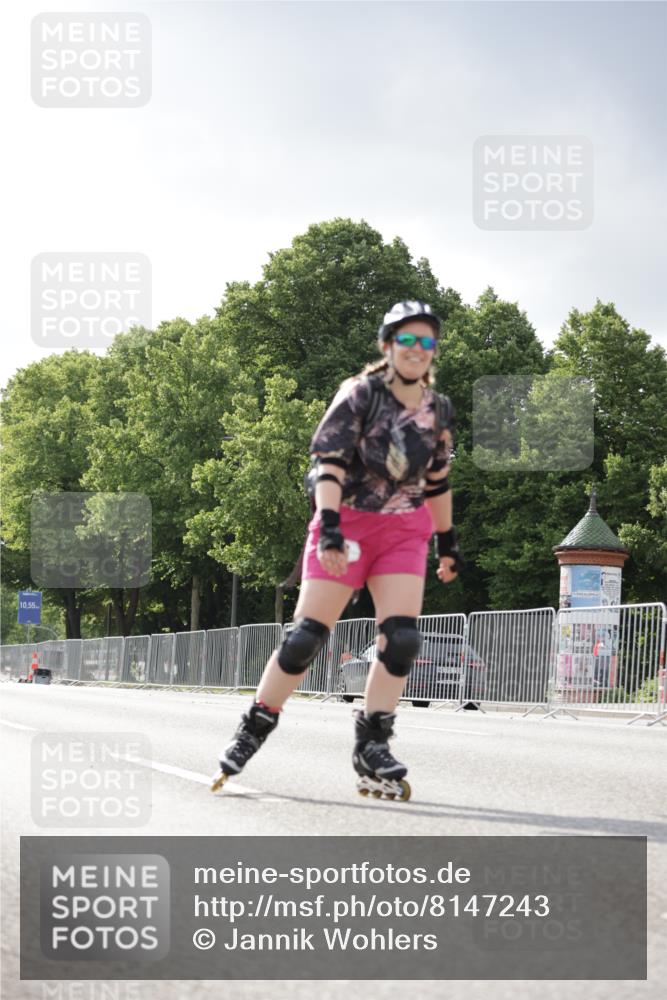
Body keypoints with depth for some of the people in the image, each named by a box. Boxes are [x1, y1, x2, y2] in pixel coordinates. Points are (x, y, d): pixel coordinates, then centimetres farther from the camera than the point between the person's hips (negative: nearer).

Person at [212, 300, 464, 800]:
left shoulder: (437, 411, 7)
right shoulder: (360, 394, -8)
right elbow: (329, 462, -16)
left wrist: (448, 541, 22)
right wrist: (329, 526, -27)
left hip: (404, 533, 4)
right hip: (347, 525, -4)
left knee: (402, 639, -13)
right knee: (306, 636, -6)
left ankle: (372, 747, -3)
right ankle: (253, 731, 8)